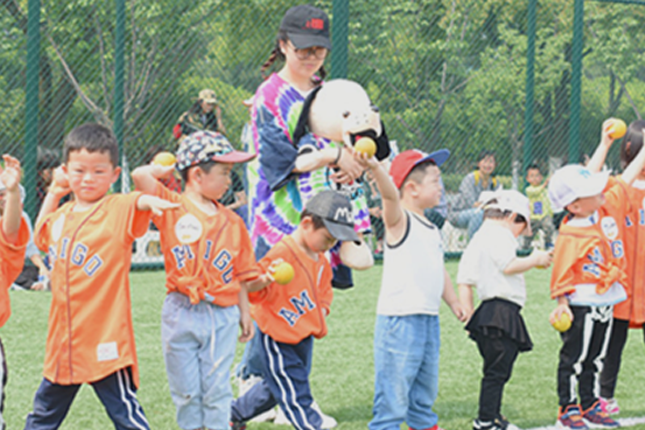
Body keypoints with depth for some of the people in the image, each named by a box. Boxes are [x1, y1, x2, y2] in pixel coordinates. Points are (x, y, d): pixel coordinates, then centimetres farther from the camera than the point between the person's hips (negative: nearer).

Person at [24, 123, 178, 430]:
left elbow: (138, 201, -29)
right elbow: (40, 233, 32)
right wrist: (54, 192, 21)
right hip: (64, 339, 7)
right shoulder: (60, 217, 12)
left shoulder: (117, 209, -8)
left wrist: (148, 200, -53)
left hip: (105, 340, -7)